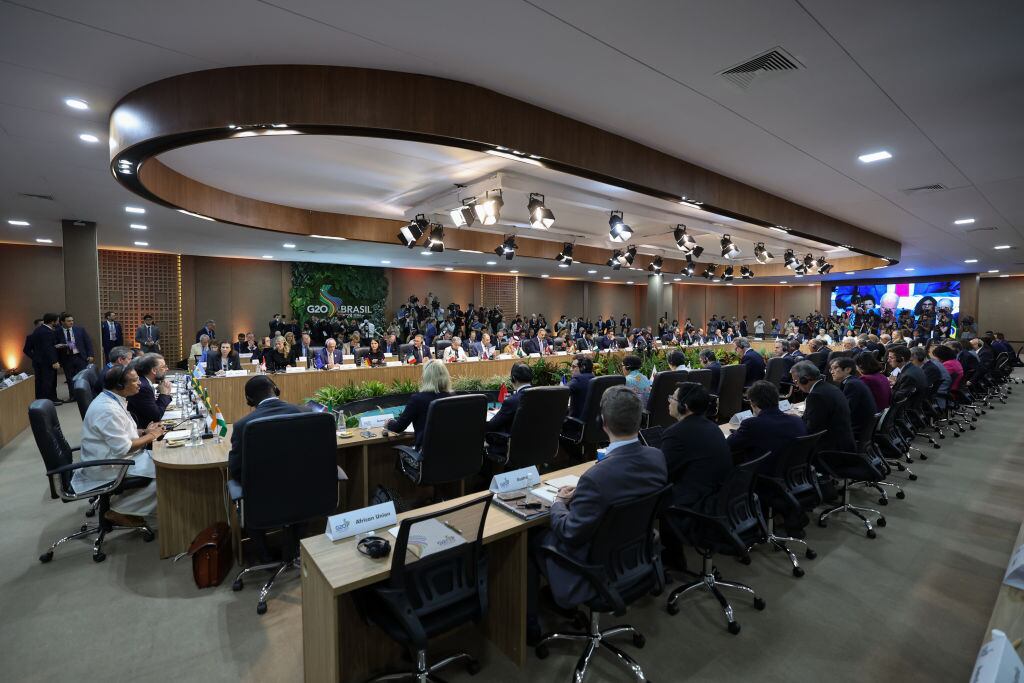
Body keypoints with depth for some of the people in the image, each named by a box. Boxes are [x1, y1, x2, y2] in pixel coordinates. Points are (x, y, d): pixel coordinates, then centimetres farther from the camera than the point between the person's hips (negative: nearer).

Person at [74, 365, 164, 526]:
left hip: (113, 455, 10)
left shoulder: (113, 400, 5)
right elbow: (123, 448, -26)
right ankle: (119, 511, 0)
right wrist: (150, 436, -13)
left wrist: (145, 431, 2)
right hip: (107, 466, -10)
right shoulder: (108, 409, -26)